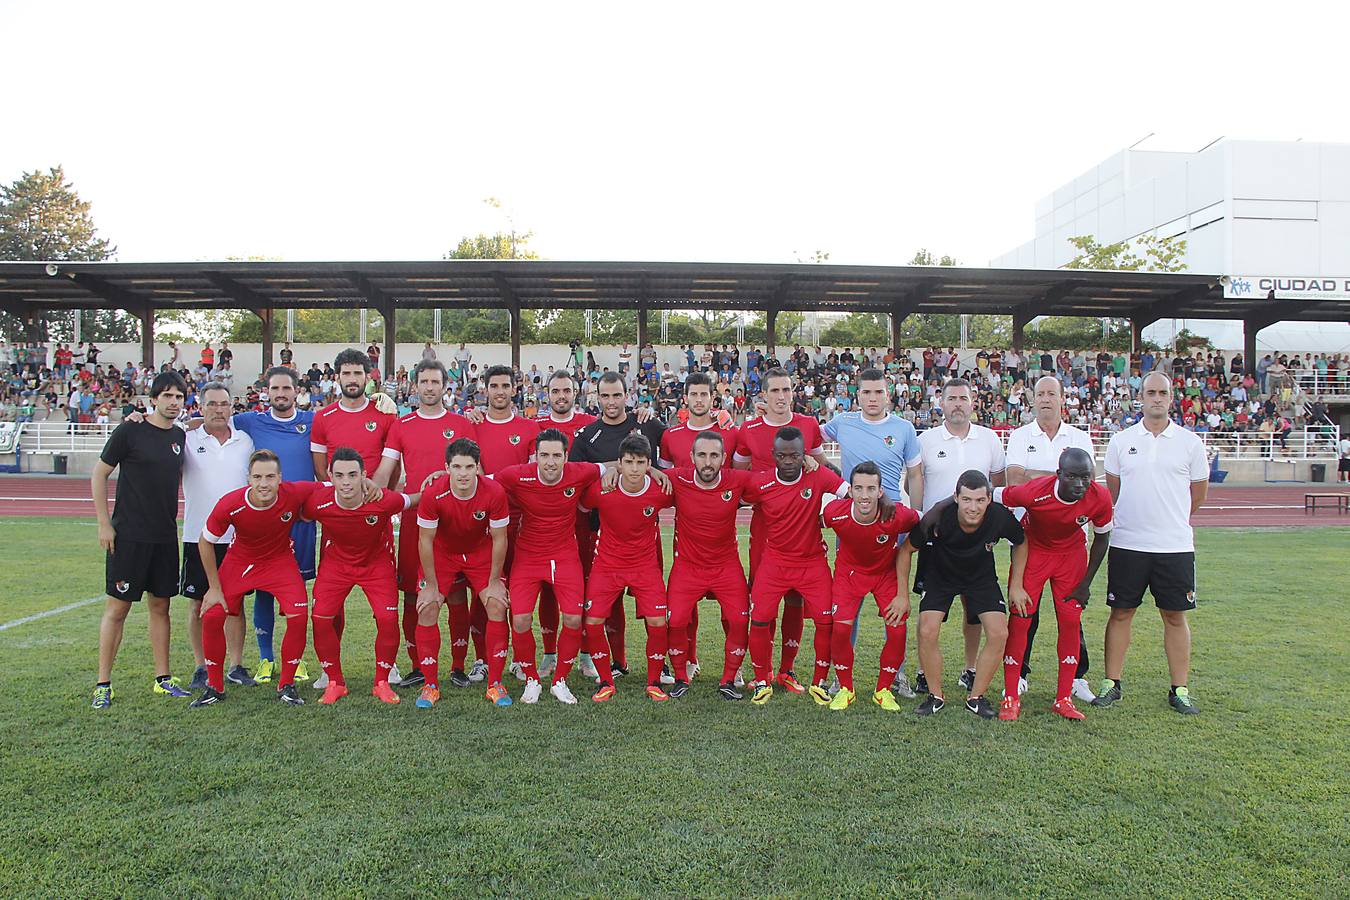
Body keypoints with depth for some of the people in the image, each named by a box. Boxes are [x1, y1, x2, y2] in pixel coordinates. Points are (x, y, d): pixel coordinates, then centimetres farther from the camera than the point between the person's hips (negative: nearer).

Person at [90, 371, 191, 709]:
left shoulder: (180, 435, 9)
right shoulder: (129, 431, -7)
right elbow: (98, 475, -3)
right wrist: (104, 523, -7)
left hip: (165, 536, 5)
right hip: (128, 535, -5)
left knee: (160, 606, 10)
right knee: (117, 607, 0)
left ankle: (163, 679, 19)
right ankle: (103, 684, 10)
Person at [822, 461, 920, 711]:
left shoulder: (898, 515, -32)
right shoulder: (835, 513, -30)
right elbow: (819, 523, -3)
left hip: (887, 571, 0)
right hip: (849, 570, 0)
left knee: (898, 630, -10)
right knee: (840, 627, -14)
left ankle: (883, 690, 13)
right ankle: (845, 689, 8)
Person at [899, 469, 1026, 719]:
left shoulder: (1001, 516, -29)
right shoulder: (938, 517, -35)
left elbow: (1021, 544, -4)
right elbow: (906, 549, -17)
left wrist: (1016, 585, -4)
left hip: (981, 576, 2)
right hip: (940, 575, -2)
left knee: (999, 634, -11)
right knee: (927, 632, -16)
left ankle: (976, 697, 8)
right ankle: (936, 696, 6)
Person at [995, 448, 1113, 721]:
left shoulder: (1100, 499, -24)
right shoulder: (1035, 492, -35)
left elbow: (1101, 538, -5)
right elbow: (990, 496, -21)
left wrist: (1086, 583, -3)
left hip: (1071, 554, 3)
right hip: (1032, 549, -2)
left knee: (1071, 621, -1)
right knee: (1020, 619, -6)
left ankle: (1064, 699, 12)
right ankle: (1011, 698, 4)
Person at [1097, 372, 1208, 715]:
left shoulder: (1190, 442, 3)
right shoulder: (1121, 441, 4)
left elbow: (1198, 495, 13)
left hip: (1175, 545, 0)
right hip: (1127, 543, 0)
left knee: (1176, 616, 6)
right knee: (1121, 613, 5)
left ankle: (1180, 690, 16)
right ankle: (1111, 684, 14)